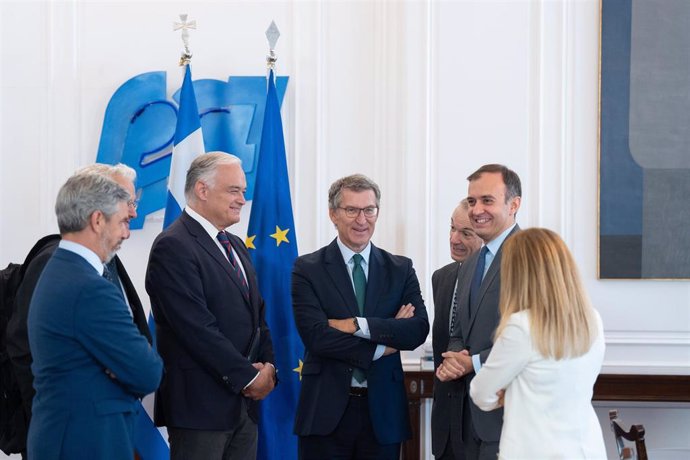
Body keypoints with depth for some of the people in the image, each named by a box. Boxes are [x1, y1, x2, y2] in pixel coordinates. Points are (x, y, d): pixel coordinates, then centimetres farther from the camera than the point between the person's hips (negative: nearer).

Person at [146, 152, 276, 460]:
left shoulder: (235, 245, 17)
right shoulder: (174, 246, -12)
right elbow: (197, 328, -18)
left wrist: (268, 366, 1)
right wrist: (248, 377, -13)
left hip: (245, 403, 8)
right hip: (201, 404, -8)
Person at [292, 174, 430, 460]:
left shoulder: (401, 269, 8)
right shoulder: (307, 269, 0)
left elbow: (418, 331, -5)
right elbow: (315, 336, -11)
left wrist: (359, 325, -15)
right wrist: (382, 347, -9)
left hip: (383, 412, 2)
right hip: (326, 412, -2)